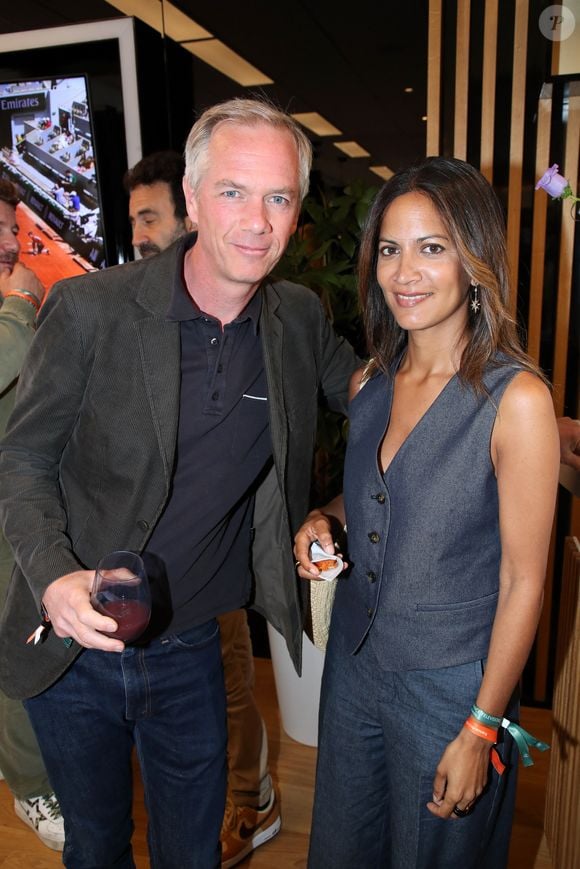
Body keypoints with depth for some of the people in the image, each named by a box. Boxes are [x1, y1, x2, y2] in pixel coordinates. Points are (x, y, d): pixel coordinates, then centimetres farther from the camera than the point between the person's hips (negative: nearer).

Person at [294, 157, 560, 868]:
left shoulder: (516, 398, -20)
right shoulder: (368, 387, -2)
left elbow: (523, 582, -15)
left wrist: (480, 730, -11)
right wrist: (324, 521, -8)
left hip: (450, 684, -5)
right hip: (352, 659, 5)